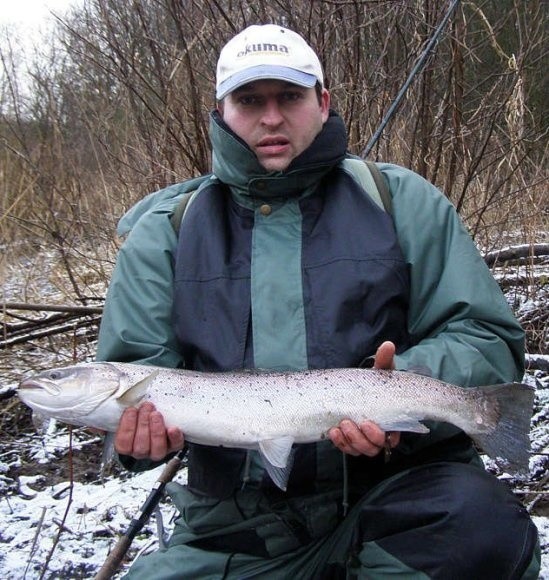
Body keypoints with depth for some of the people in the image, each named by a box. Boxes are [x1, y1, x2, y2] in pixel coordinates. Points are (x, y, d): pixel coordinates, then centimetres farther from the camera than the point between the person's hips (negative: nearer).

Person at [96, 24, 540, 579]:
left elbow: (489, 339, 1)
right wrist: (142, 421, -18)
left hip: (398, 489, -1)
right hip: (238, 527, 2)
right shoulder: (164, 232, 7)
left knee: (482, 526, -31)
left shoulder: (403, 201, 5)